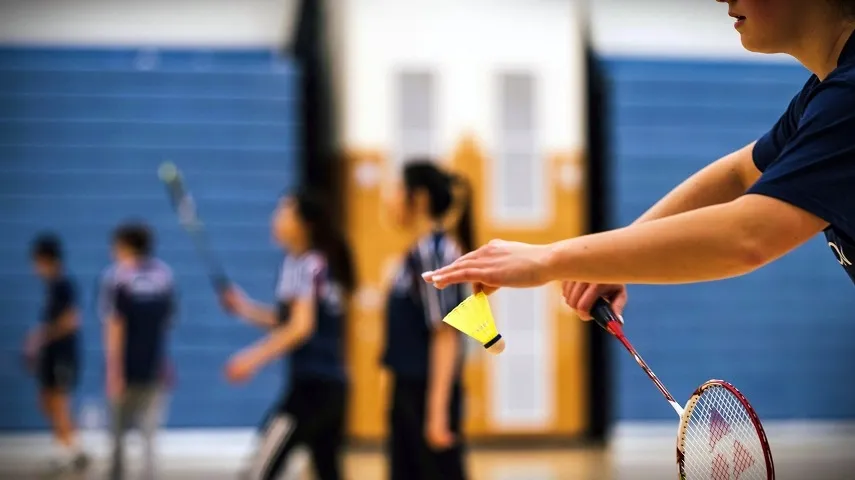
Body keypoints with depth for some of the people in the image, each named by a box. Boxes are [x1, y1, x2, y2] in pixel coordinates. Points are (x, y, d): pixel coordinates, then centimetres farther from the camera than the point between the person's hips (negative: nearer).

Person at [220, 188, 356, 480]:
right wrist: (245, 308, 12)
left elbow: (302, 327, -19)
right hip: (333, 386, 9)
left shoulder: (305, 264, -10)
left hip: (310, 386, -9)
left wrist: (254, 358, -19)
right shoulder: (326, 263, 16)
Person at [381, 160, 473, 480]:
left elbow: (446, 336, -19)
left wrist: (437, 411, -22)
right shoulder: (418, 253, 13)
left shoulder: (434, 252, -14)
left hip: (429, 394, -9)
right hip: (408, 392, 9)